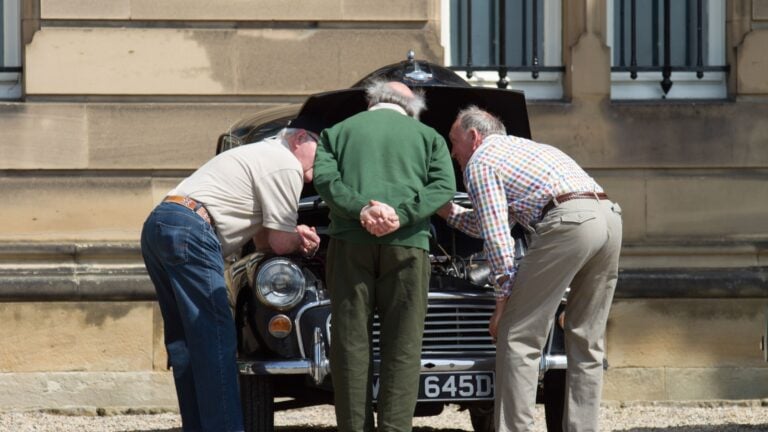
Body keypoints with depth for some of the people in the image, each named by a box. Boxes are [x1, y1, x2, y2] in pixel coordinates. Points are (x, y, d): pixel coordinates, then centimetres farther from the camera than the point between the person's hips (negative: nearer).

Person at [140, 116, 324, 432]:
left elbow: (262, 236, 29)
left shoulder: (263, 153, 29)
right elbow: (280, 243, -1)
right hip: (189, 231, -10)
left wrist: (296, 235, 11)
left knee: (185, 343, 10)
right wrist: (301, 240, 20)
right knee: (215, 344, -11)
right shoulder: (286, 165, -2)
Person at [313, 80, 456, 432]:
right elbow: (444, 186, 2)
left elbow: (324, 178, 1)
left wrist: (361, 209, -11)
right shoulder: (428, 136, 18)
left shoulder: (337, 132, 19)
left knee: (351, 341, 3)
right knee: (402, 347, 1)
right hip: (407, 243, 0)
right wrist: (401, 216, -9)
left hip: (351, 241, 0)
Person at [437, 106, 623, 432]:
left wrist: (503, 297, 3)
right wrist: (450, 213, 44)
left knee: (518, 336, -2)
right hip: (609, 215, 8)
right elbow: (500, 223, 43)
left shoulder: (480, 163, 10)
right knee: (586, 343, 13)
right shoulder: (525, 147, 36)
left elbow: (496, 235, 0)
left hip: (568, 222, -8)